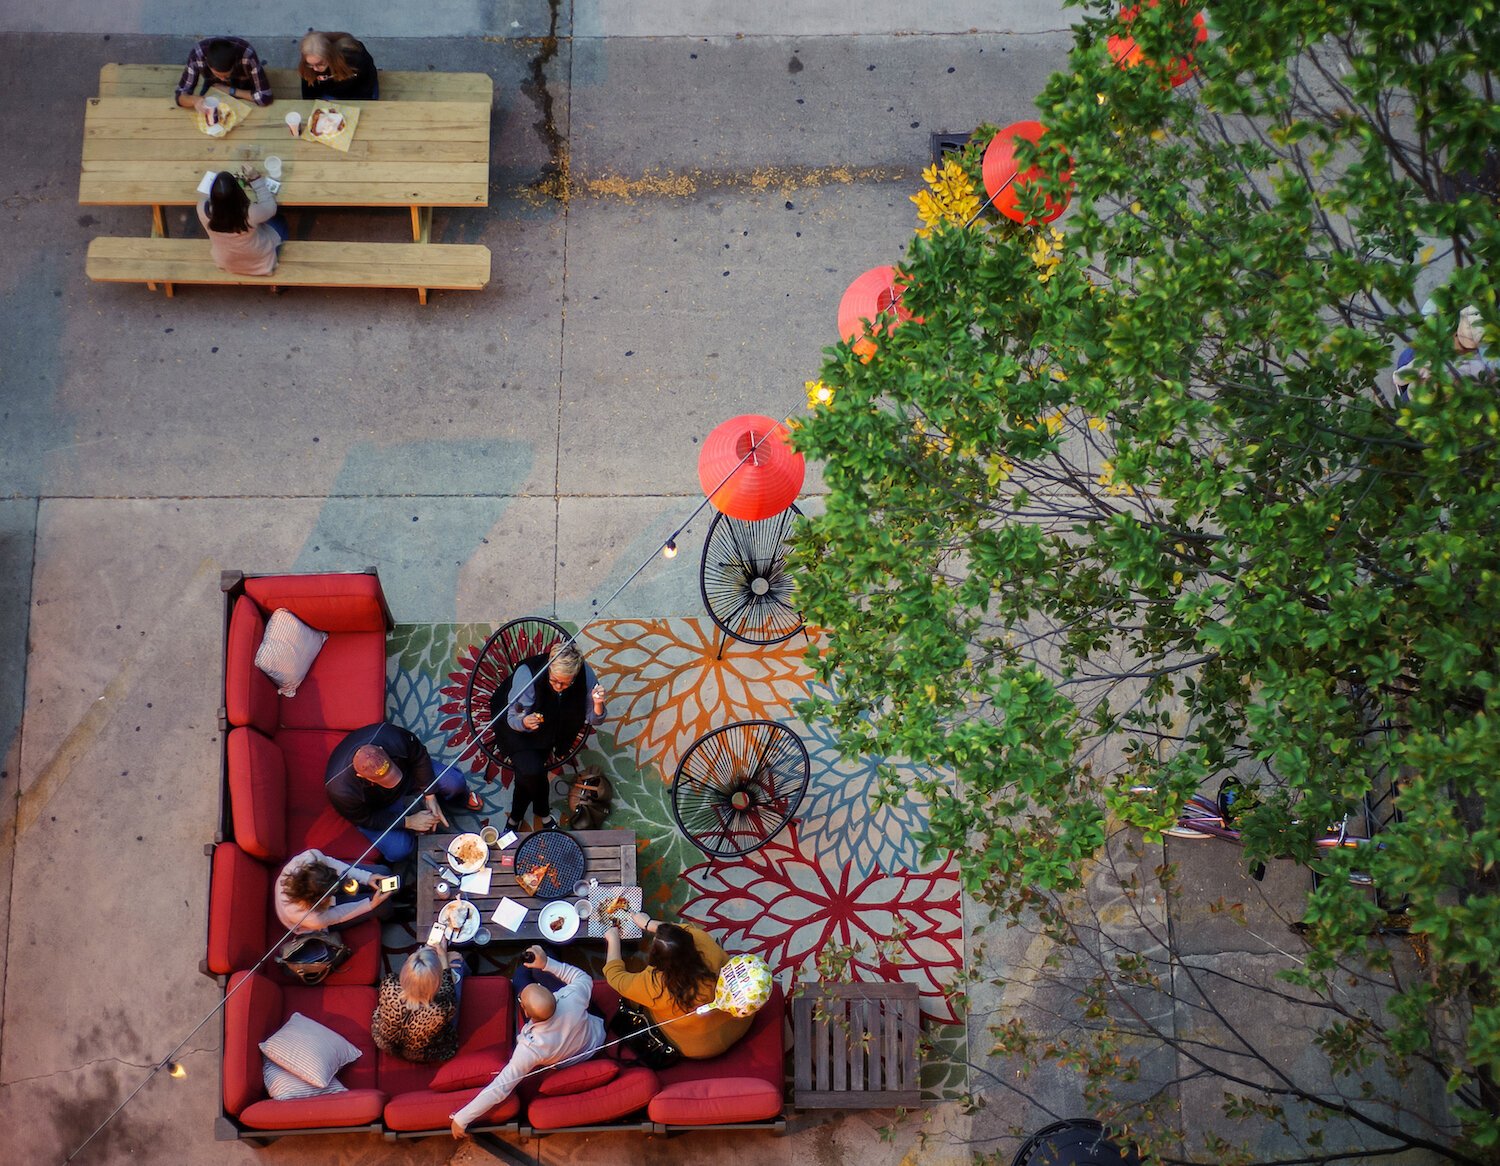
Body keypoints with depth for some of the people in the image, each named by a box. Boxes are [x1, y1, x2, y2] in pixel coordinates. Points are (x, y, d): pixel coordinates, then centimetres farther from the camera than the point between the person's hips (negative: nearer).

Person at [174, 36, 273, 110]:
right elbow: (181, 95, -31)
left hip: (244, 91, -1)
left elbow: (264, 98, -36)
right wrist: (194, 100, -53)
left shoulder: (247, 55, -41)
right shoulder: (198, 55, -36)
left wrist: (231, 91, -32)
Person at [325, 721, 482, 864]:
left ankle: (460, 799, 22)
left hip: (408, 773, 2)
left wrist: (430, 796, -18)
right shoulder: (341, 790, -41)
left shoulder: (392, 737, -38)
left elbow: (420, 757, -16)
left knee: (454, 781, -16)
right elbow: (365, 820, -21)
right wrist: (408, 822, -22)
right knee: (398, 851, -21)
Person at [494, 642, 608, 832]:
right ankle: (543, 813, 3)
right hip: (518, 731, -3)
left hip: (551, 732, 3)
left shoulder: (584, 674, -23)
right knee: (532, 770, -28)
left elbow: (593, 719, -13)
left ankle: (515, 817, 7)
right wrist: (525, 723, -46)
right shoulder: (527, 674, -33)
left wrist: (598, 703, -36)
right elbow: (513, 719, -22)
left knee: (528, 773, -22)